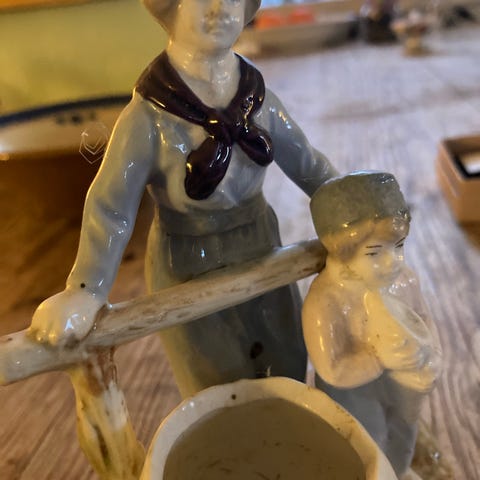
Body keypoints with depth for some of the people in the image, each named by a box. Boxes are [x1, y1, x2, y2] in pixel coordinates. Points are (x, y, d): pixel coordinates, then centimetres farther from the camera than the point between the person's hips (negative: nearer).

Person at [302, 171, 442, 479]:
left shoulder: (404, 278, -20)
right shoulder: (325, 302, -38)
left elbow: (424, 320, -4)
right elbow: (333, 372, -32)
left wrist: (430, 360, -20)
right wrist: (381, 360, -35)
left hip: (402, 382, 6)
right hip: (354, 392, -6)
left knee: (404, 433, 37)